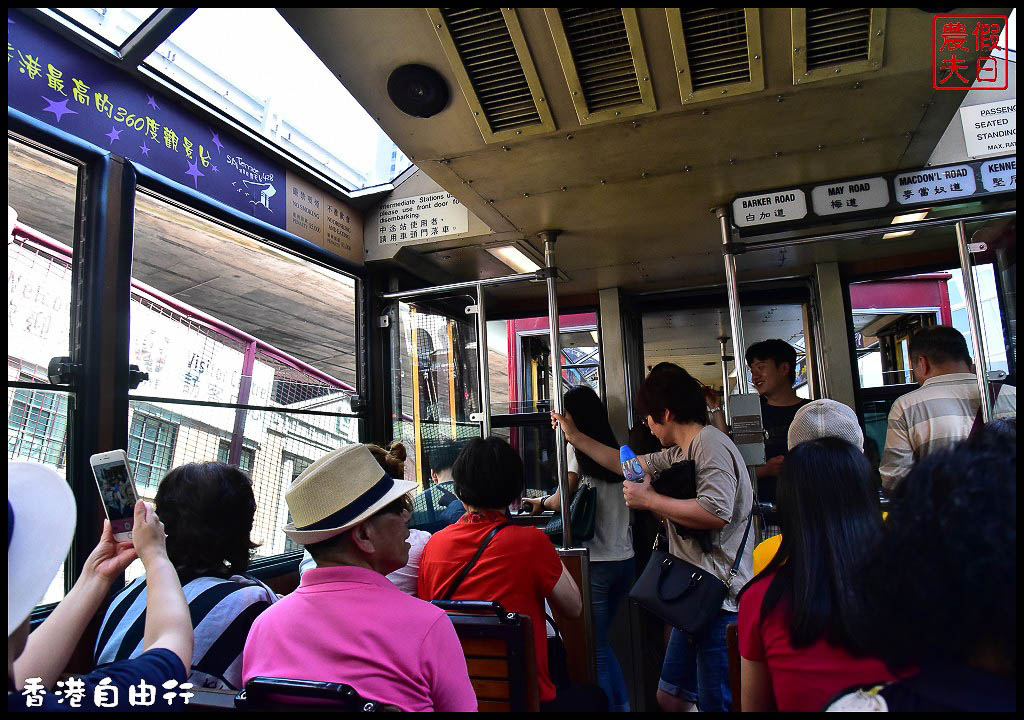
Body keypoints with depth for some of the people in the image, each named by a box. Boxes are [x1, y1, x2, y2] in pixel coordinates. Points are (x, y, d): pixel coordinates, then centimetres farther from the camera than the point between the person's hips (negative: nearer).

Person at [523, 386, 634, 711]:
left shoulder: (576, 447, -7)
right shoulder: (615, 448, 11)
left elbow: (562, 500, -12)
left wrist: (540, 502, 7)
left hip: (596, 561, -7)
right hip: (624, 558, 7)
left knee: (596, 649, 4)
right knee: (601, 642, 20)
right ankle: (622, 705, 22)